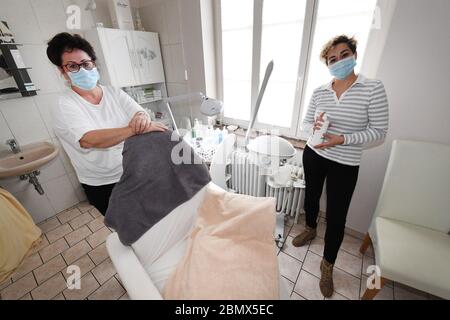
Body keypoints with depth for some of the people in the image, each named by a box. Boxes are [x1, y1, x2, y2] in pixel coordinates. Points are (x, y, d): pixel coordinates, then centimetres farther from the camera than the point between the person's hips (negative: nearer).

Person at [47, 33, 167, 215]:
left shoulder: (114, 93, 1)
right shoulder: (64, 107, -11)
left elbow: (140, 112, -9)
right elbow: (89, 140, -28)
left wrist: (142, 118, -34)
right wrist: (135, 129, -40)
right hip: (102, 186, -3)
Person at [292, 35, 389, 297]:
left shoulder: (374, 89, -9)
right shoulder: (319, 92, 0)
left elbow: (379, 131, -9)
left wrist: (343, 139, -23)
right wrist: (314, 125, -17)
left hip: (345, 164, -3)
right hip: (314, 155, 4)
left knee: (336, 216, 4)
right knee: (311, 195, 21)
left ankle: (328, 265, 29)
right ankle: (310, 229, 52)